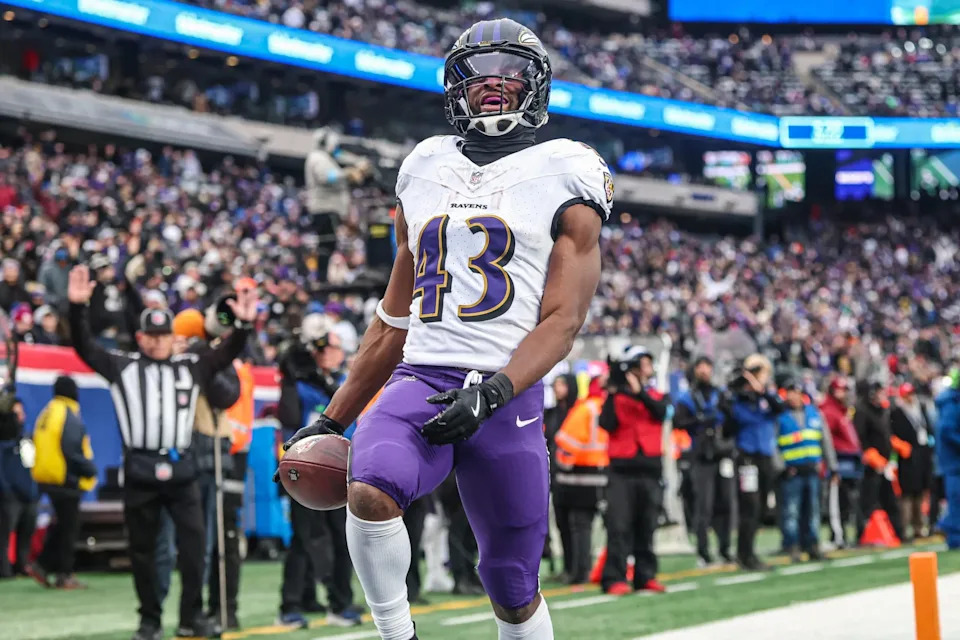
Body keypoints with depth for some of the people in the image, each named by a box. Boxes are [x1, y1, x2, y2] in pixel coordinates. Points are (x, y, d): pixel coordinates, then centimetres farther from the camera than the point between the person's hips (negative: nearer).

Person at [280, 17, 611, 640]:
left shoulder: (563, 178, 5)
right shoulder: (426, 169, 18)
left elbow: (562, 321, -5)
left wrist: (492, 393, -21)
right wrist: (334, 419, 21)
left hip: (507, 395, -3)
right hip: (420, 380, 3)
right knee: (369, 491, -29)